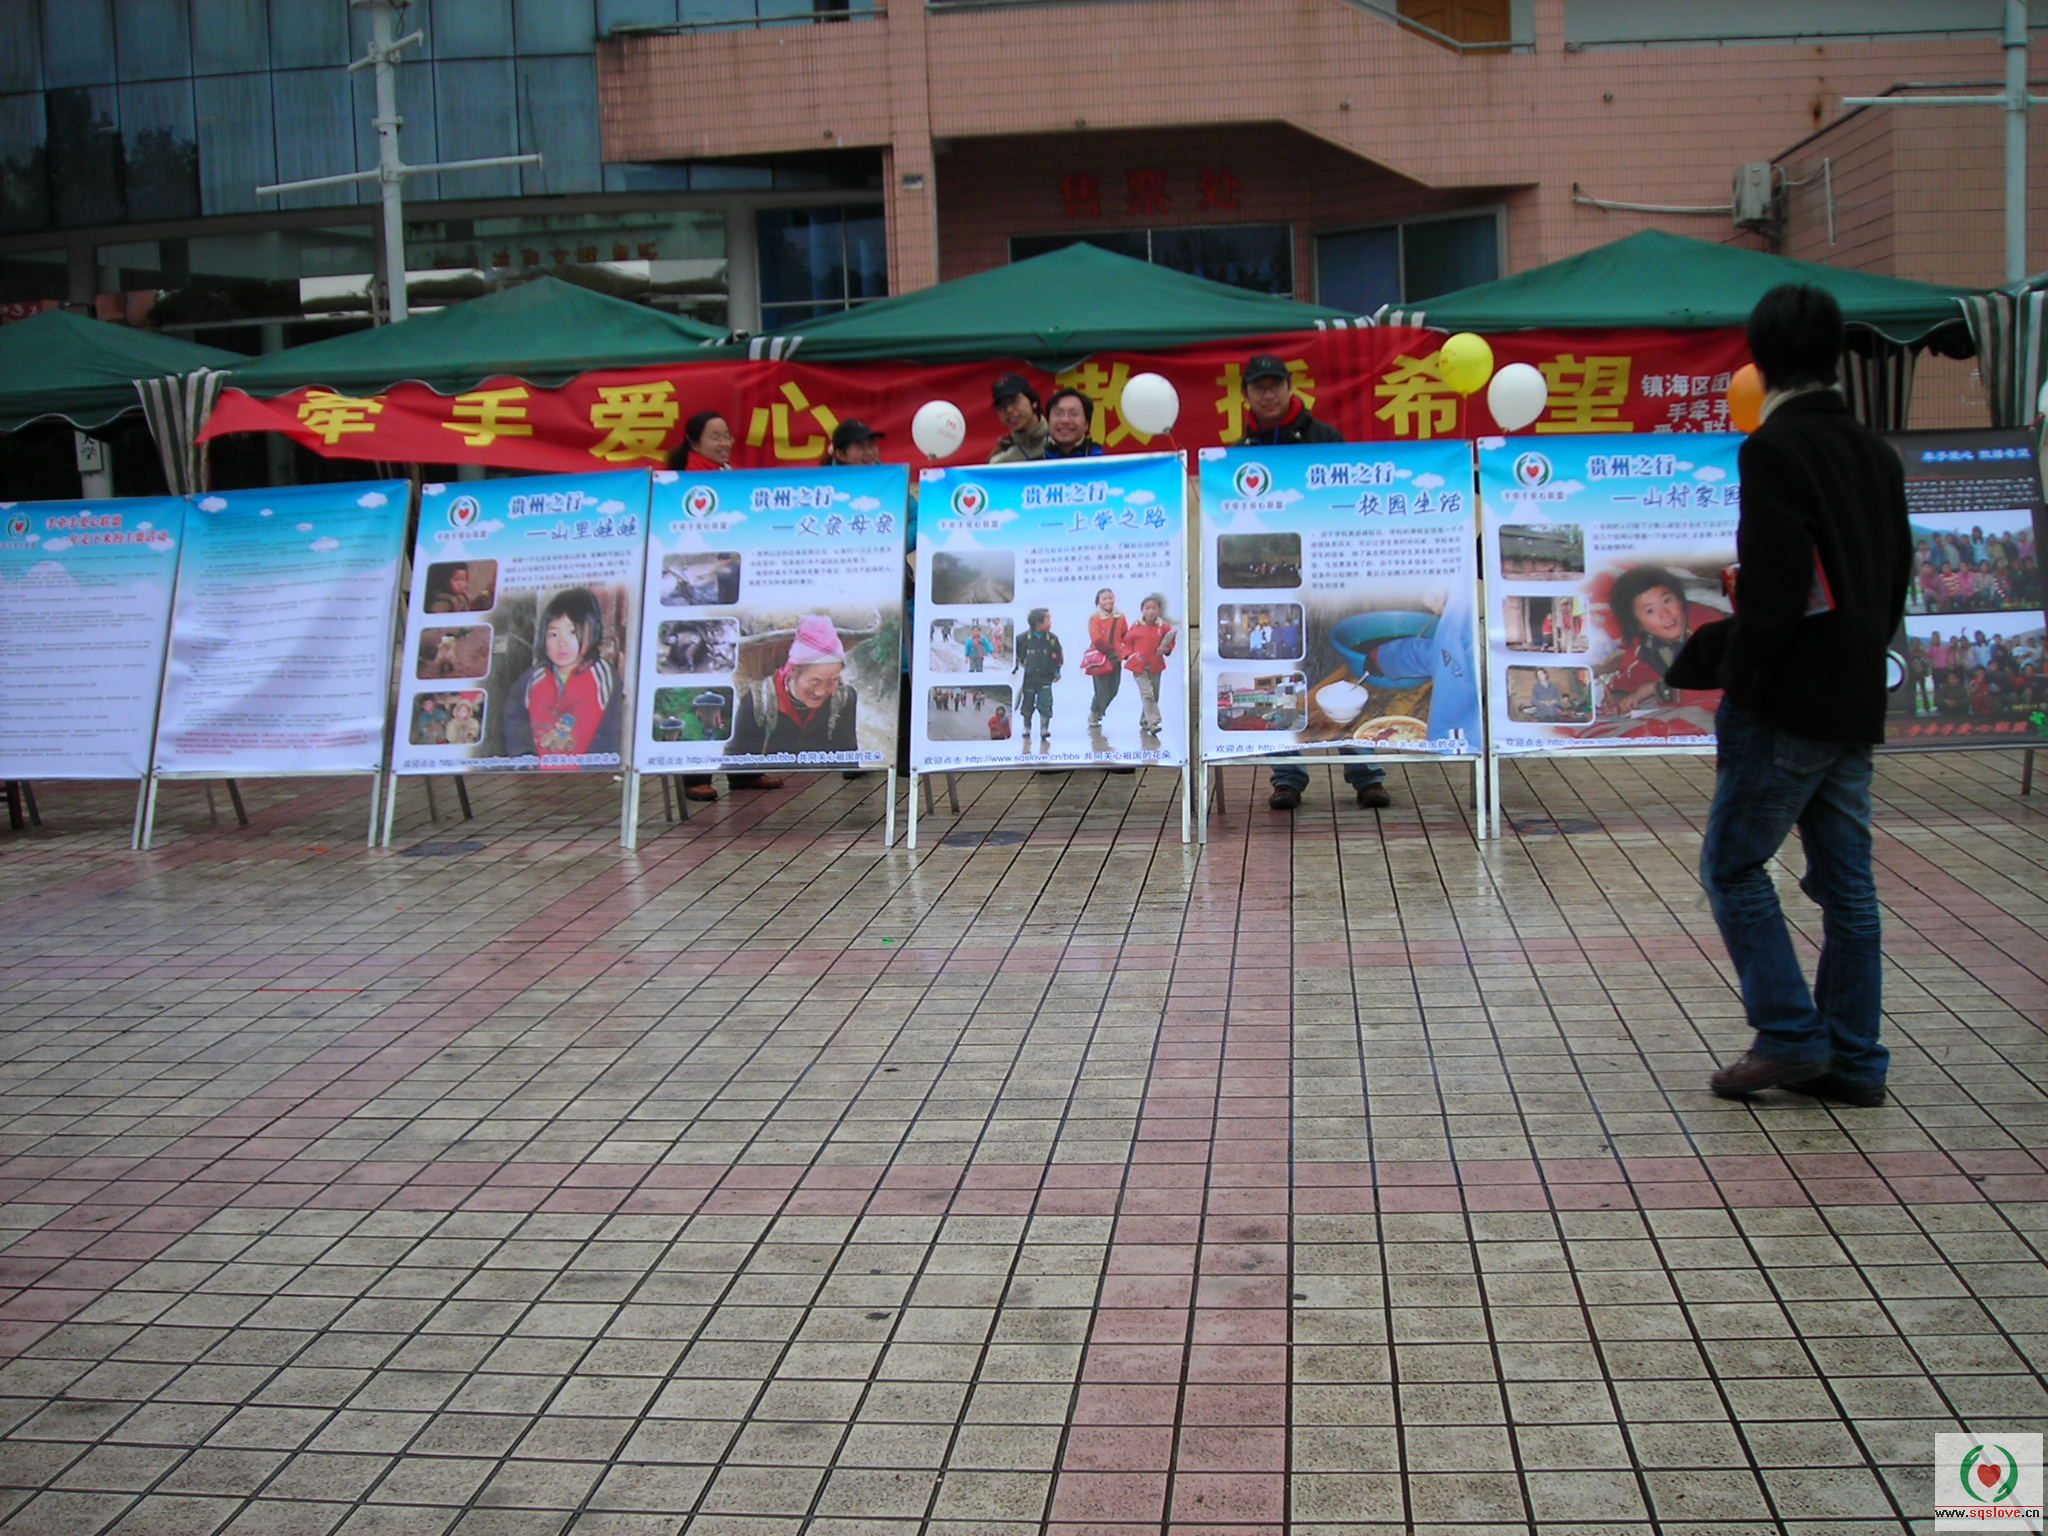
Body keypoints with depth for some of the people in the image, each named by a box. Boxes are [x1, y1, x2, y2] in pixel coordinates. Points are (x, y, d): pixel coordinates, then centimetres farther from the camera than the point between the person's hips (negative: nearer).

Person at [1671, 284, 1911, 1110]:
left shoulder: (1775, 450, -13)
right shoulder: (1877, 453, 12)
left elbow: (1771, 595, -19)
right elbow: (1895, 583, 16)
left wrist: (1734, 699, -12)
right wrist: (1861, 668, 19)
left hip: (1789, 705, -8)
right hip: (1857, 707, 8)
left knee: (1732, 865, 3)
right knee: (1847, 884, 10)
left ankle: (1790, 1035, 0)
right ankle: (1852, 1060, 14)